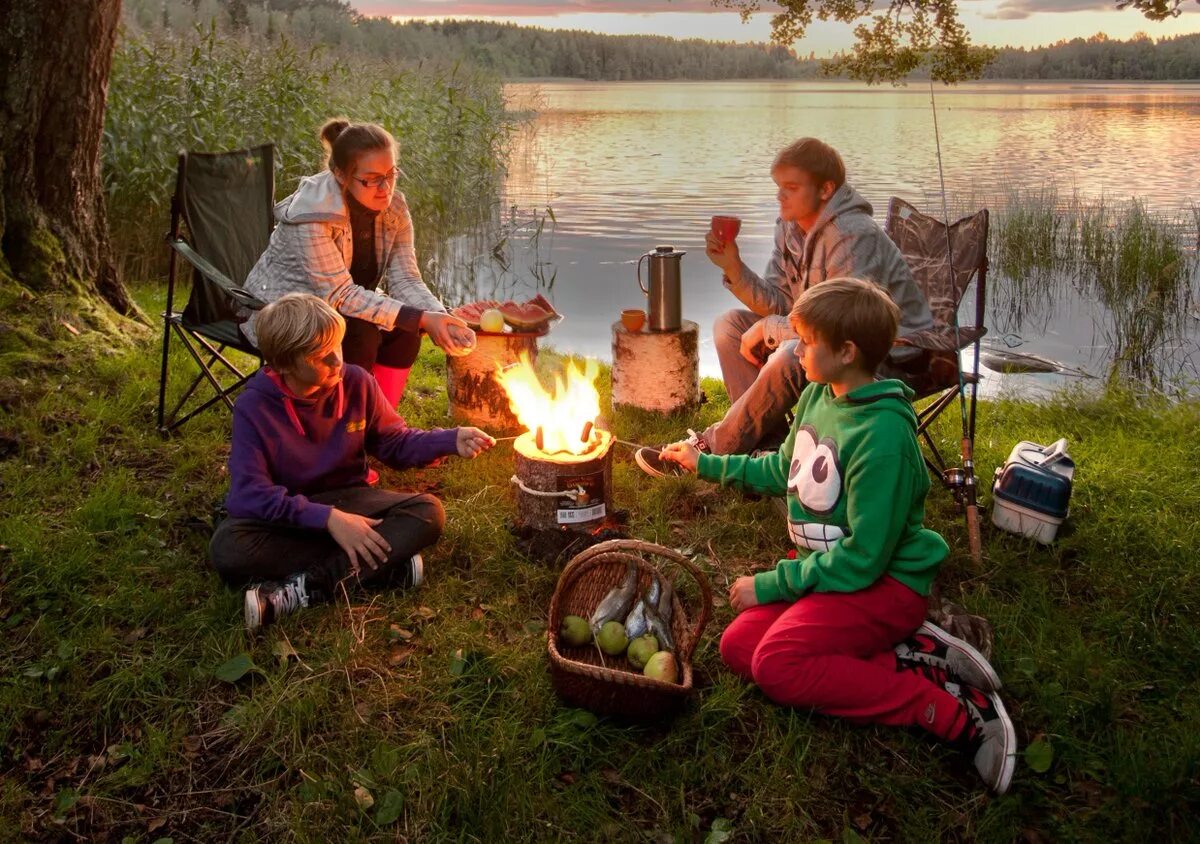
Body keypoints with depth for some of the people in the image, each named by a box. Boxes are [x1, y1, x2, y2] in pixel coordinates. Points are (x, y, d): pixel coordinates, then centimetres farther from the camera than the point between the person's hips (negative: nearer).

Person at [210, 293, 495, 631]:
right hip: (285, 514, -2)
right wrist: (328, 518, -32)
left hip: (347, 499, 3)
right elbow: (250, 492, -23)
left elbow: (396, 442, 5)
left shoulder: (356, 383, -8)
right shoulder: (253, 407, -17)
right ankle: (386, 566, -30)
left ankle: (306, 589, -30)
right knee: (228, 546, -34)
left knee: (428, 512, -22)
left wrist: (452, 440, -14)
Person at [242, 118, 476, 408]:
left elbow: (406, 280, -13)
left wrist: (443, 320, -33)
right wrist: (420, 318, -37)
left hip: (338, 306, 6)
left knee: (404, 331, -19)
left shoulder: (394, 208, -10)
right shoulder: (312, 213, -30)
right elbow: (339, 295, -31)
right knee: (361, 333, -30)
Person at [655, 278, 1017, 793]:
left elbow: (863, 558, -25)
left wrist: (771, 584, -17)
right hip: (826, 566, 9)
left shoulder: (882, 435, -25)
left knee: (777, 664, -26)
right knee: (737, 647, -6)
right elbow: (783, 471, 21)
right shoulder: (817, 396, 2)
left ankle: (956, 712, -17)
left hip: (884, 581, -9)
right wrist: (706, 464, 22)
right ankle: (908, 656, -6)